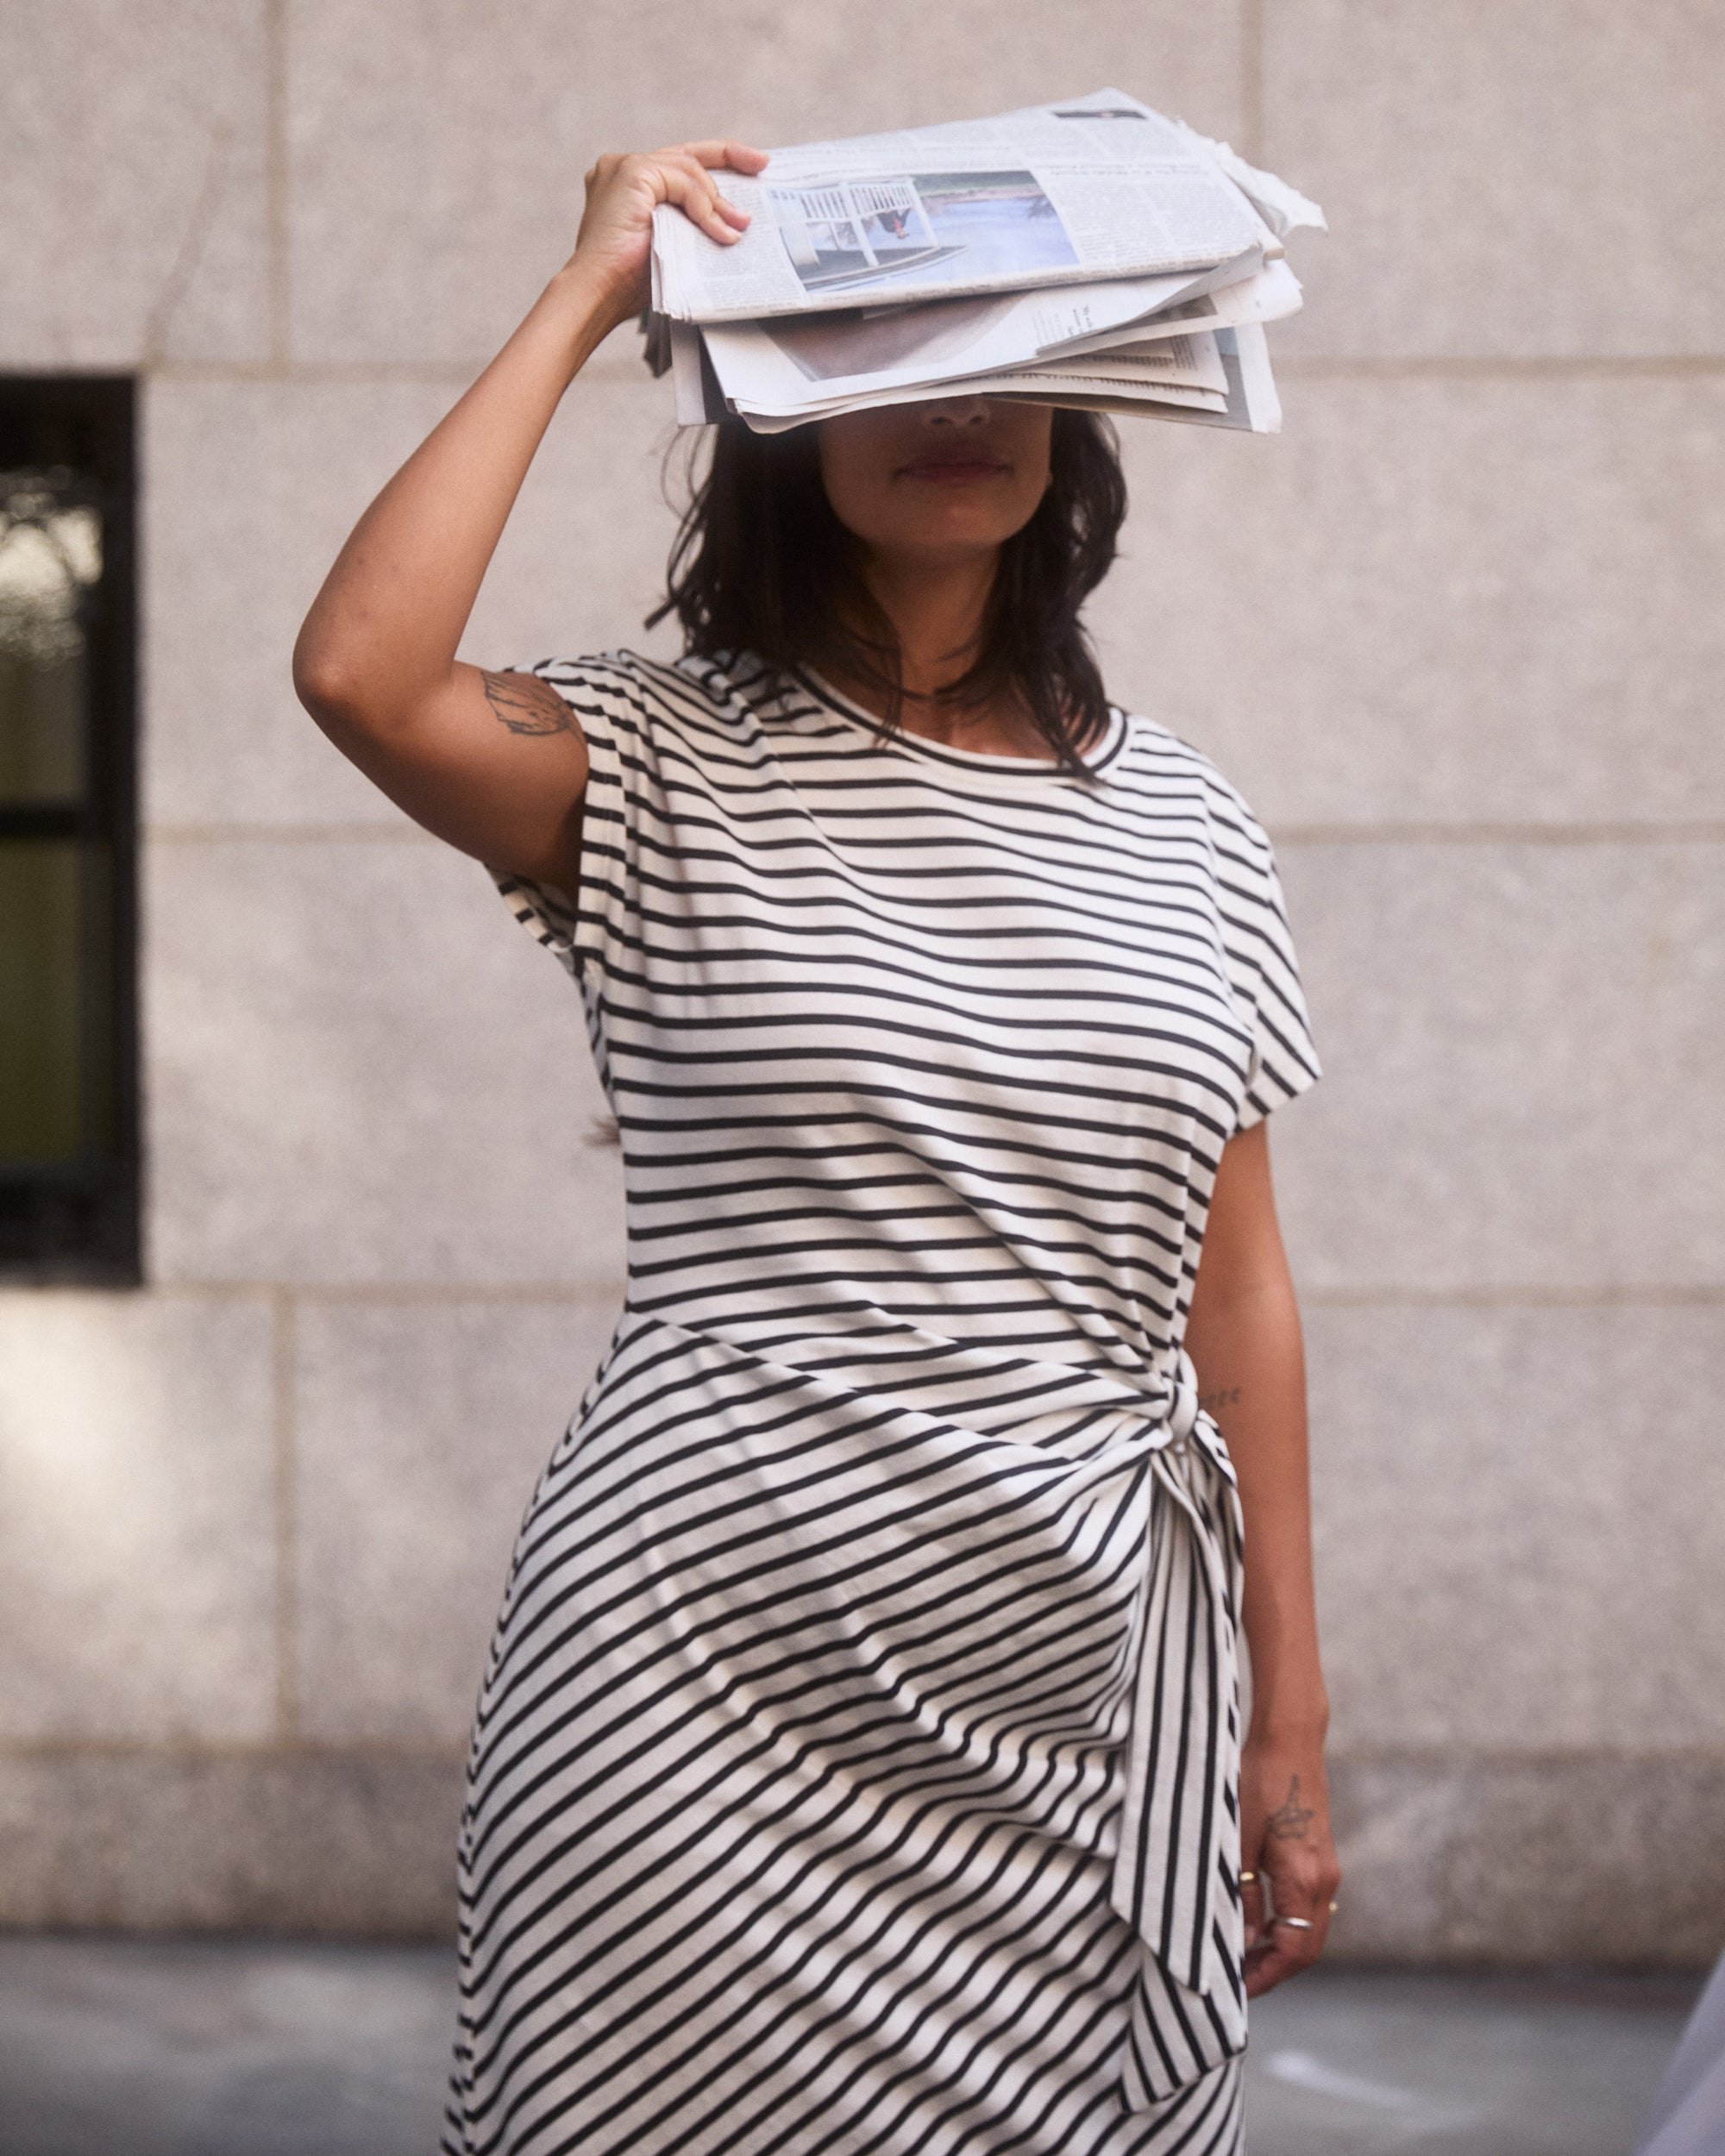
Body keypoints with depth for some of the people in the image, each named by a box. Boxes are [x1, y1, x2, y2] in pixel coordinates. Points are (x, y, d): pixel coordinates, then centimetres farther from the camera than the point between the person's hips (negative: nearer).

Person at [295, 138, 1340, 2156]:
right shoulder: (665, 766, -1)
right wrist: (583, 298, -12)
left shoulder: (1182, 827, 9)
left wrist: (1294, 1721, 10)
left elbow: (1234, 1287, 11)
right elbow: (360, 670, -22)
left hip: (1083, 1699, 4)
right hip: (708, 1686, -3)